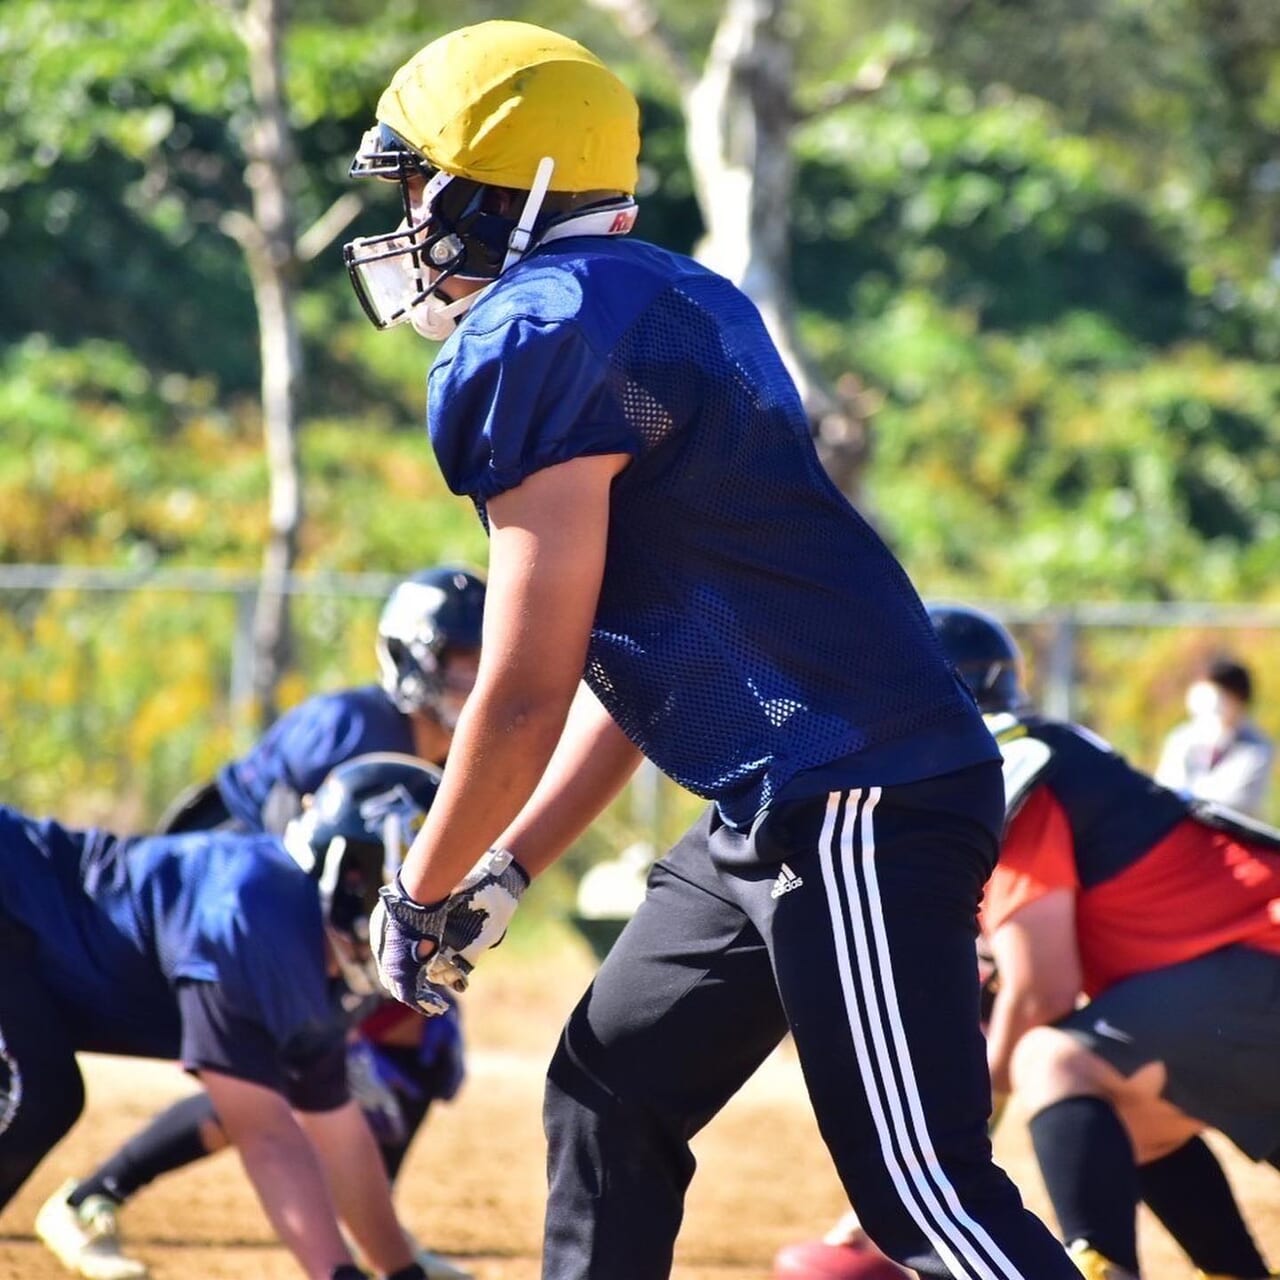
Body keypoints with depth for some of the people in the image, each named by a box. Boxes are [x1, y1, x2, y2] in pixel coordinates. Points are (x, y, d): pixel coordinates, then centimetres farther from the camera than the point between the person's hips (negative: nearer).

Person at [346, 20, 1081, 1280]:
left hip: (858, 799, -11)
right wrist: (505, 872, 18)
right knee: (607, 1097, 18)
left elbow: (523, 701, -13)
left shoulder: (532, 340, -11)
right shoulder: (653, 303, 18)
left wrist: (421, 894, 0)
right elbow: (630, 662, 21)